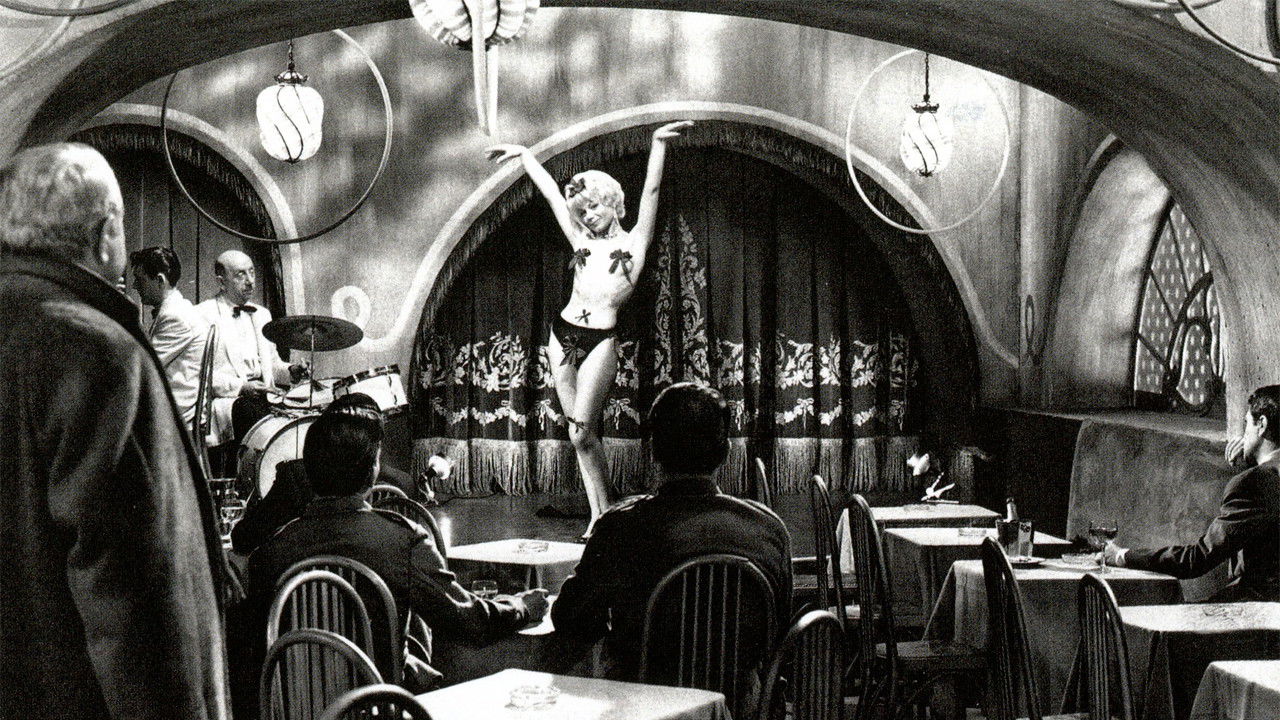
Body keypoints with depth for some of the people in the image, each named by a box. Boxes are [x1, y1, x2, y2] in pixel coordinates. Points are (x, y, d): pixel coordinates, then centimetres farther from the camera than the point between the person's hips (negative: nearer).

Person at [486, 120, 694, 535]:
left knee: (582, 431, -12)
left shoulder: (634, 242, 4)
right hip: (563, 334, 5)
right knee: (580, 434, 4)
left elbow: (650, 192, -7)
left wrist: (658, 145, -17)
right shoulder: (582, 242, 15)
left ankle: (603, 512, -3)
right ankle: (599, 513, 7)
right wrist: (524, 155, 27)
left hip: (600, 341, -5)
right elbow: (550, 193, 21)